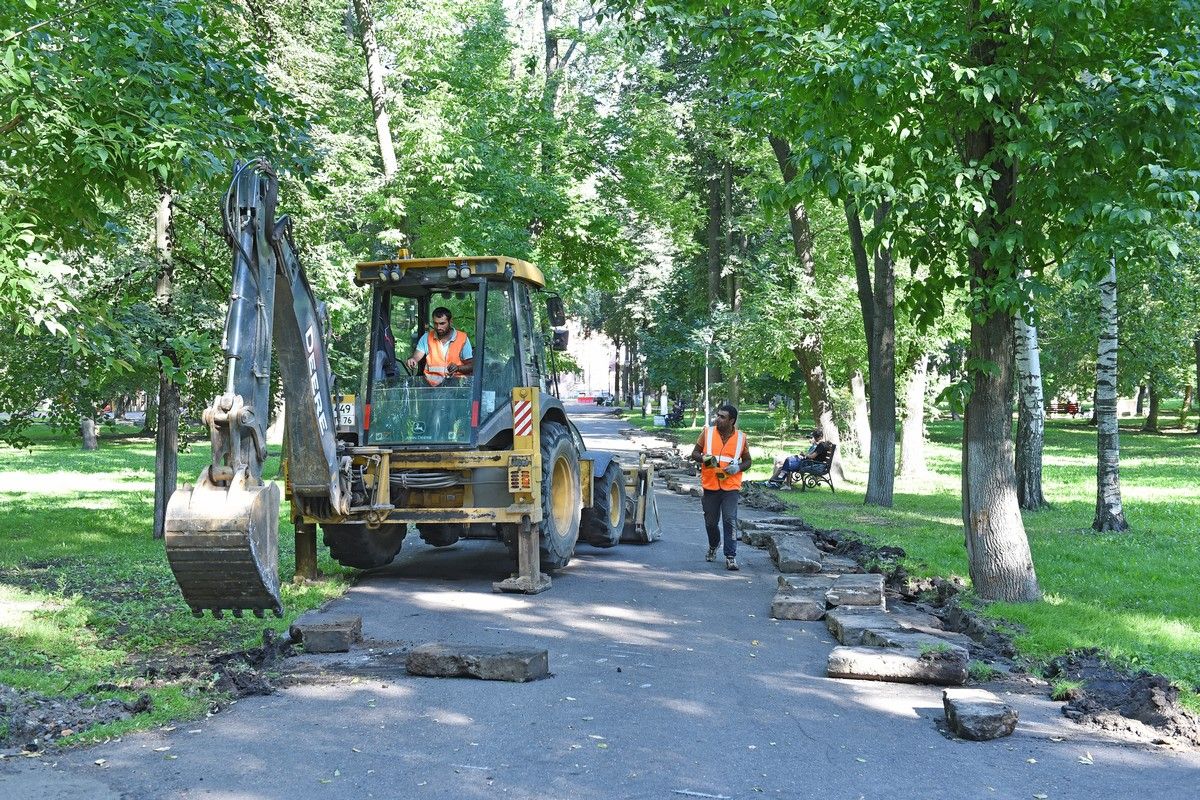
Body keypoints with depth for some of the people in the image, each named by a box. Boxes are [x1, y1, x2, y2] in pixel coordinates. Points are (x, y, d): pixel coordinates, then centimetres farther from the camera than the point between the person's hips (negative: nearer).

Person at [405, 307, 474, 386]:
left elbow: (471, 365, 4)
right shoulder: (426, 337, 10)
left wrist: (458, 368, -17)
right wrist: (412, 360, -23)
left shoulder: (462, 339, 3)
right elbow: (416, 357, 2)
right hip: (432, 381, 2)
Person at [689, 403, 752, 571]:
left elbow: (747, 461, 12)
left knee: (730, 520, -13)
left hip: (731, 487, -2)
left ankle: (731, 557, -7)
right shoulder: (707, 432, 0)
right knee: (710, 521, 12)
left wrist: (738, 467, -11)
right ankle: (713, 547, 40)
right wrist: (704, 458, -16)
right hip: (710, 486, 2)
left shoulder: (741, 438, 1)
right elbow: (694, 453, 7)